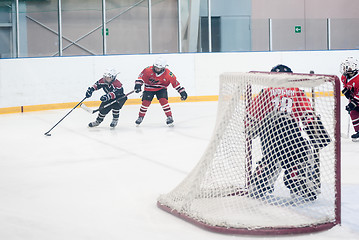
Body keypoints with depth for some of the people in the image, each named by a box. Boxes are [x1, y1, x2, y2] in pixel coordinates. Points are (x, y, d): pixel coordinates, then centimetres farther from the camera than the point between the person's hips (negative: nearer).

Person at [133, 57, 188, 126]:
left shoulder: (168, 73, -21)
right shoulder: (148, 70, -23)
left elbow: (175, 82, -13)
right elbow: (141, 76, -12)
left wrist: (182, 92, -13)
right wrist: (138, 84, -26)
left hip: (161, 89, 0)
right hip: (149, 88, 0)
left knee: (163, 100, -21)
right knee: (146, 102, -10)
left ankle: (169, 117, -10)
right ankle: (140, 117, 11)